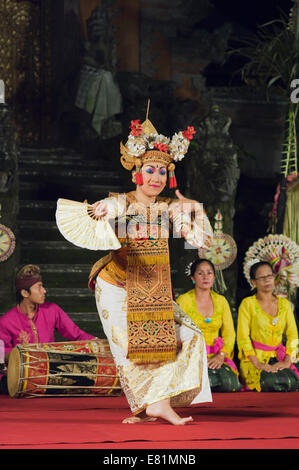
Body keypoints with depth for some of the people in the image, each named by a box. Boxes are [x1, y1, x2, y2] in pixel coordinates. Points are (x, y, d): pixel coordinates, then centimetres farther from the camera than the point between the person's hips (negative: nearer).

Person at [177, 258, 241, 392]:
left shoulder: (221, 301, 14)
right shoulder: (183, 300, 1)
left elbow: (229, 333, 10)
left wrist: (221, 356, -9)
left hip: (217, 356, 3)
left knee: (230, 382, -27)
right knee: (208, 380, -33)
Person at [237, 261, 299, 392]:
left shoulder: (284, 303, 14)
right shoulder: (248, 304, 1)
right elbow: (242, 336, -6)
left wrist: (287, 361, -6)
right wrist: (257, 363, -17)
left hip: (278, 358, 4)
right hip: (254, 357, -4)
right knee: (272, 381, -31)